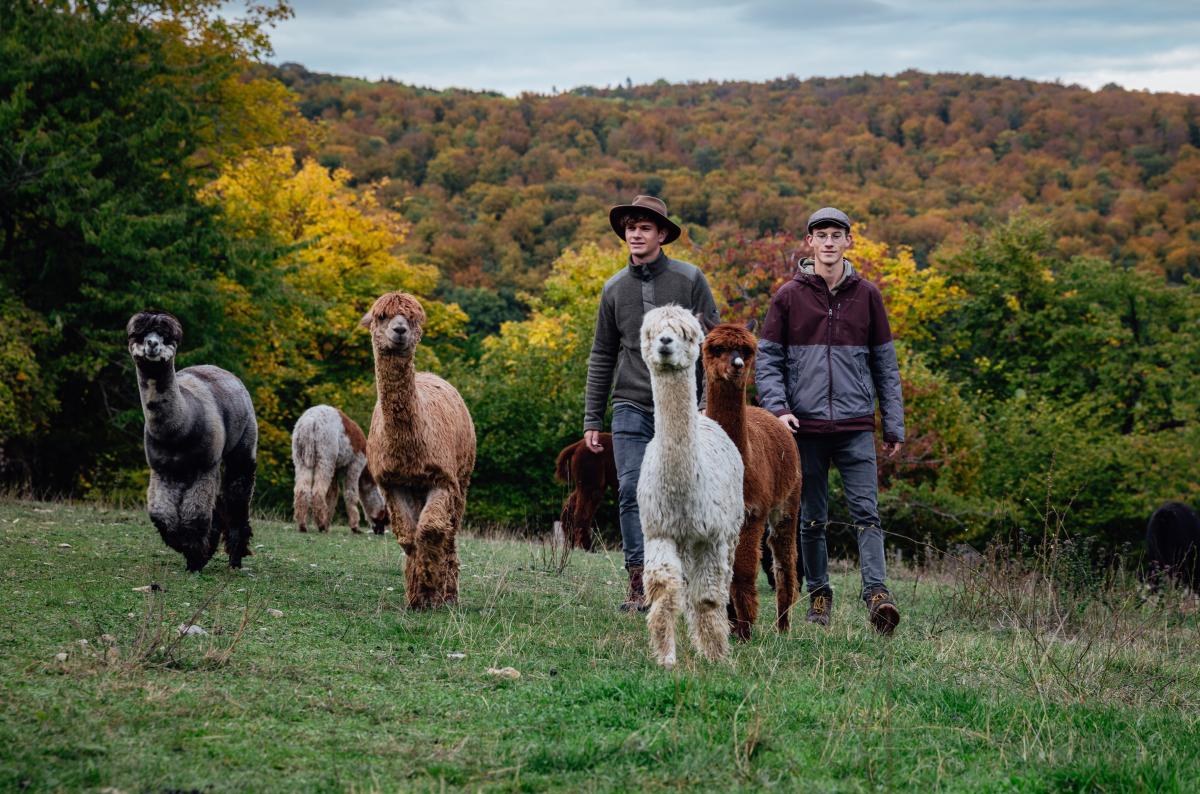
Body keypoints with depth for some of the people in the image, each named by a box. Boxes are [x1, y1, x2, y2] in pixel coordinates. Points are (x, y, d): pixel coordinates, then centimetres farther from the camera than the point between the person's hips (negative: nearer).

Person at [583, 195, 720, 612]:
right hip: (631, 406, 2)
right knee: (632, 491, -8)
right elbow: (602, 356, 14)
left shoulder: (689, 280, 0)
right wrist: (592, 419, 9)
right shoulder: (615, 288, 9)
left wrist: (709, 404, -9)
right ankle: (640, 583, -6)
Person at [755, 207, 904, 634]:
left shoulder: (867, 295, 6)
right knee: (812, 519, 7)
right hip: (806, 427, 0)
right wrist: (778, 408, -10)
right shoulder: (788, 296, 3)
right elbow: (767, 359, 5)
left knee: (866, 513, -10)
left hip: (856, 427, 0)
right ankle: (819, 595, 17)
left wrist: (894, 424, 7)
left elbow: (885, 363, 10)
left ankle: (876, 594, -16)